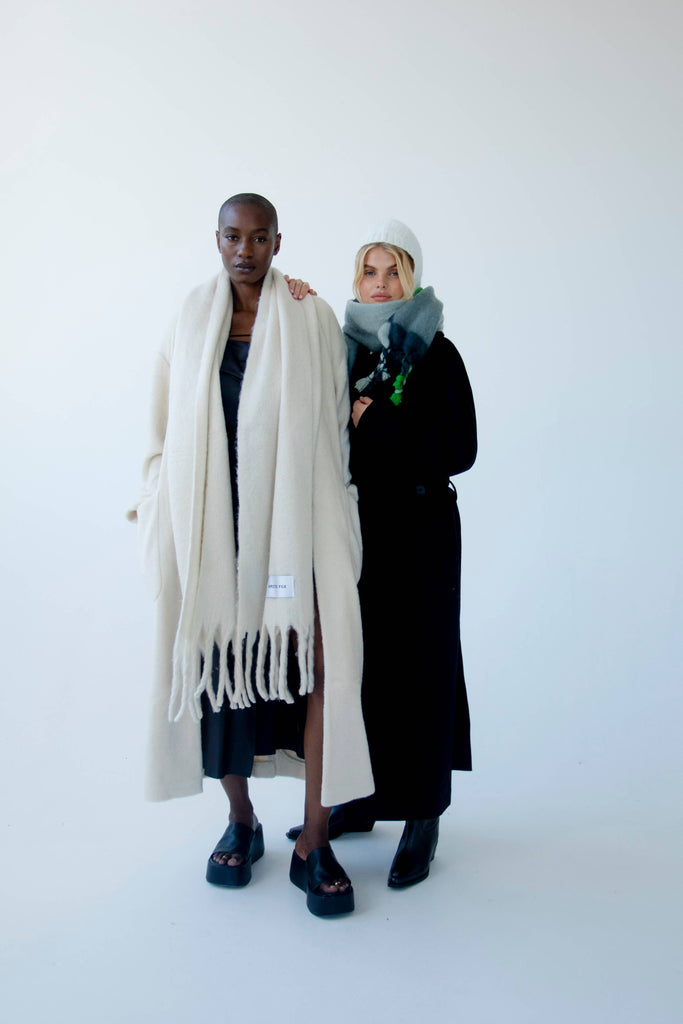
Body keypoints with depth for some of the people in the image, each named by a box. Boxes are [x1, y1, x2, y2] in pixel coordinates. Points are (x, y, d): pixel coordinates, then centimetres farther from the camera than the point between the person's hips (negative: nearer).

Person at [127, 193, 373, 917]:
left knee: (318, 658, -11)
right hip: (213, 520, 2)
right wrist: (157, 513, 9)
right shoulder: (191, 322, 11)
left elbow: (333, 423, 5)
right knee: (221, 661, 4)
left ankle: (313, 843, 1)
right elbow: (168, 428, 14)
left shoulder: (311, 319, 4)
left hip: (295, 517, -2)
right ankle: (240, 822, 23)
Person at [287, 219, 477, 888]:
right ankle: (361, 797, 28)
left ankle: (423, 820, 17)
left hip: (418, 536, -4)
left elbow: (459, 450, -12)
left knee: (417, 667, 2)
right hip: (355, 531, 5)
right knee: (355, 662, 11)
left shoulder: (436, 353, -4)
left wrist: (374, 422, -15)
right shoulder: (341, 346, 9)